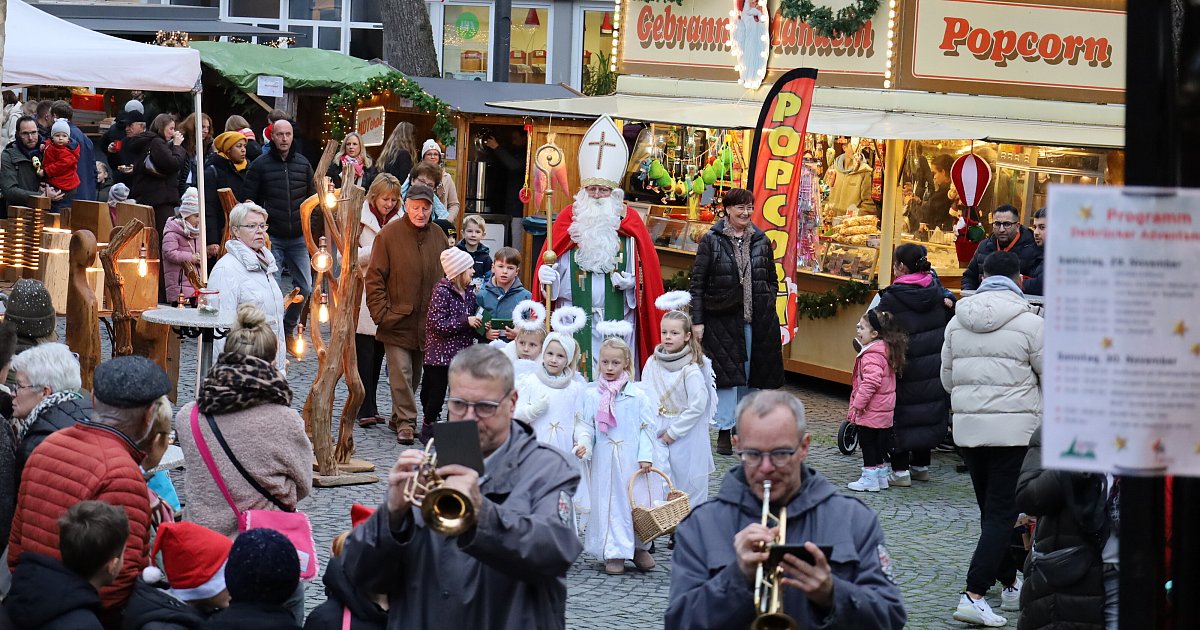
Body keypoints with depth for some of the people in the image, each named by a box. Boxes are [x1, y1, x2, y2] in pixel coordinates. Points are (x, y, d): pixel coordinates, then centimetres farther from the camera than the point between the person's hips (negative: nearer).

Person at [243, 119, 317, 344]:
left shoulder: (303, 164, 9)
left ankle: (288, 328, 23)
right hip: (272, 238, -4)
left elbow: (313, 197, 17)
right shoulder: (260, 165, -1)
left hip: (299, 238, 4)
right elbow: (249, 200, 2)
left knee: (305, 287, 6)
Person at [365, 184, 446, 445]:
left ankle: (399, 418, 24)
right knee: (401, 374, -8)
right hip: (397, 322, -4)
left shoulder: (438, 235, 7)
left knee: (415, 376, 12)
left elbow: (447, 275, 15)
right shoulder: (389, 235, -7)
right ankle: (405, 423, -3)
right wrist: (381, 313, -11)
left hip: (427, 323, 4)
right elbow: (375, 278, -6)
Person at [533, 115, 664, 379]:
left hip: (618, 320, 0)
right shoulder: (568, 218, 6)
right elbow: (549, 264, 7)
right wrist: (546, 275, -14)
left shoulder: (631, 222, 6)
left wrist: (632, 281, -11)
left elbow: (647, 267, 9)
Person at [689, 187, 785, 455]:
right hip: (723, 319, -3)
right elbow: (698, 283, -1)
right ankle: (724, 431, 3)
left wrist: (767, 308, 6)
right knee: (727, 373, -4)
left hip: (757, 320, 3)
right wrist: (697, 321, -7)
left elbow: (772, 280, 18)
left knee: (751, 373, 6)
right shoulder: (711, 240, -1)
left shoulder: (761, 241, 10)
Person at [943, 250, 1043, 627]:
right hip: (1015, 429, -5)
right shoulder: (1029, 323, -9)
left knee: (990, 509, 18)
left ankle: (1010, 584, 30)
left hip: (967, 426, 5)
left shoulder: (957, 322, 5)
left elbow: (947, 379, 13)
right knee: (1002, 513, -3)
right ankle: (974, 595, -13)